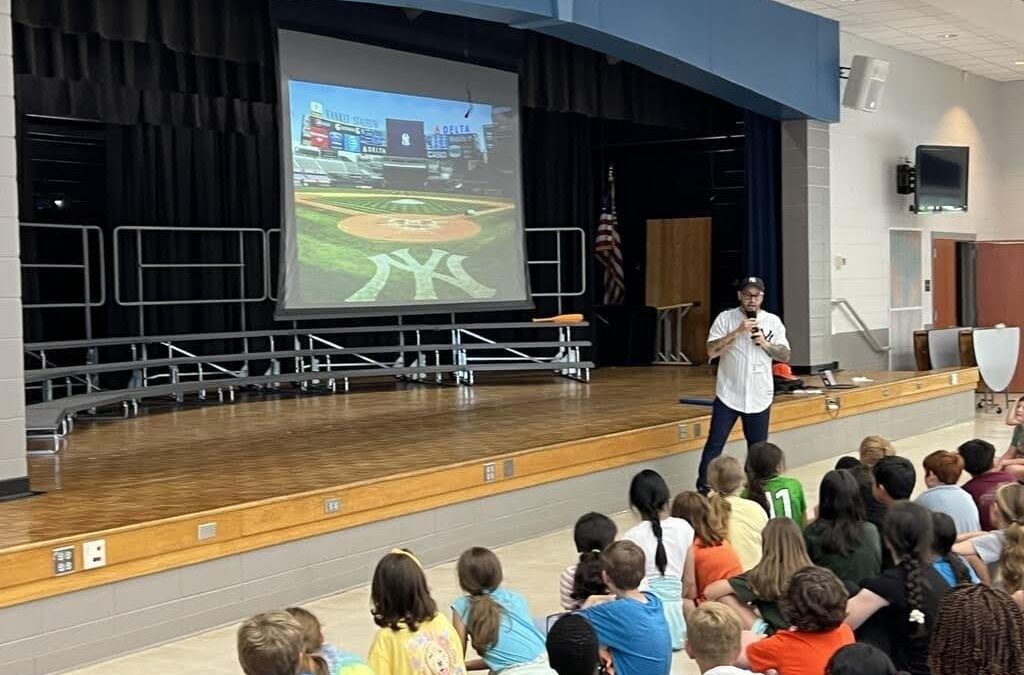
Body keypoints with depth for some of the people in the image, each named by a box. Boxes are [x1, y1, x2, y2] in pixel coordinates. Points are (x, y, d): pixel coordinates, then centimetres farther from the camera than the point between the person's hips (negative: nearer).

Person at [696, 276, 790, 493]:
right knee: (714, 444, -3)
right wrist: (737, 331, -20)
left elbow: (785, 356, 3)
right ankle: (703, 489, 2)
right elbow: (712, 352, -13)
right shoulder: (725, 318, -3)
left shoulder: (773, 321, 4)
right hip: (728, 395, -2)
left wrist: (765, 344, -14)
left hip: (760, 397, 2)